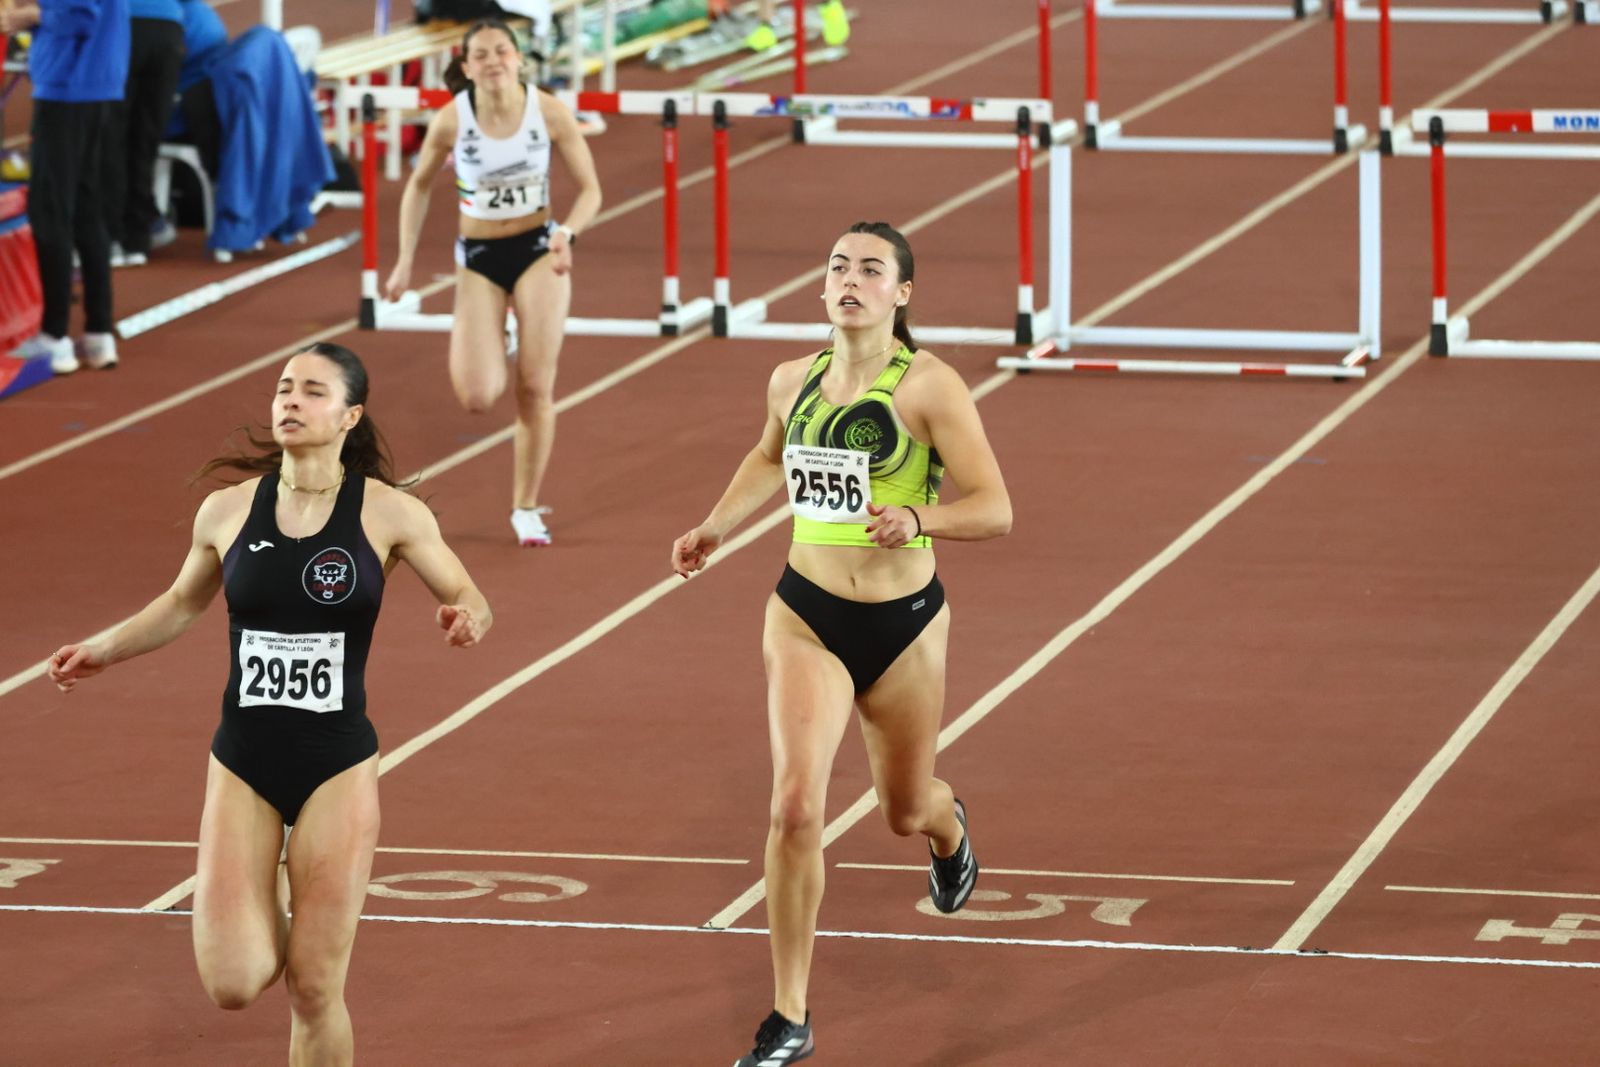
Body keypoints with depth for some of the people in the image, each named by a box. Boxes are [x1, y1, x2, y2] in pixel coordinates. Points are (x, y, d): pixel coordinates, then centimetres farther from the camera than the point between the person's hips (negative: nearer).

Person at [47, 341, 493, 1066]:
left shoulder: (389, 514, -6)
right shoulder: (227, 510, 1)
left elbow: (468, 599, 4)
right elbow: (183, 604, 20)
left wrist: (467, 618, -19)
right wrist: (103, 652, 11)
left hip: (338, 766, -2)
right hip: (243, 761, 2)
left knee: (314, 992, -1)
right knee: (234, 983, -9)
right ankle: (274, 931, 28)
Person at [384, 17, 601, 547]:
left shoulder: (549, 111, -14)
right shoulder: (451, 120, -15)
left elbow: (589, 189, -6)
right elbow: (419, 186, 3)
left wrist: (567, 234, -26)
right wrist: (405, 260, -1)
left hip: (539, 250, 0)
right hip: (479, 258, 0)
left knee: (536, 389, -1)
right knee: (478, 398, -12)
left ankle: (526, 508, 15)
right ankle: (489, 348, 26)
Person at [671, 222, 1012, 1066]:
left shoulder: (930, 387, -15)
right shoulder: (793, 382, -1)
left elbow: (994, 510, -18)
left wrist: (916, 517, -34)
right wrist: (715, 529, 15)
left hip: (903, 623, -2)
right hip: (806, 616, 2)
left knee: (904, 811, 18)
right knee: (795, 806, -15)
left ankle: (947, 824, 61)